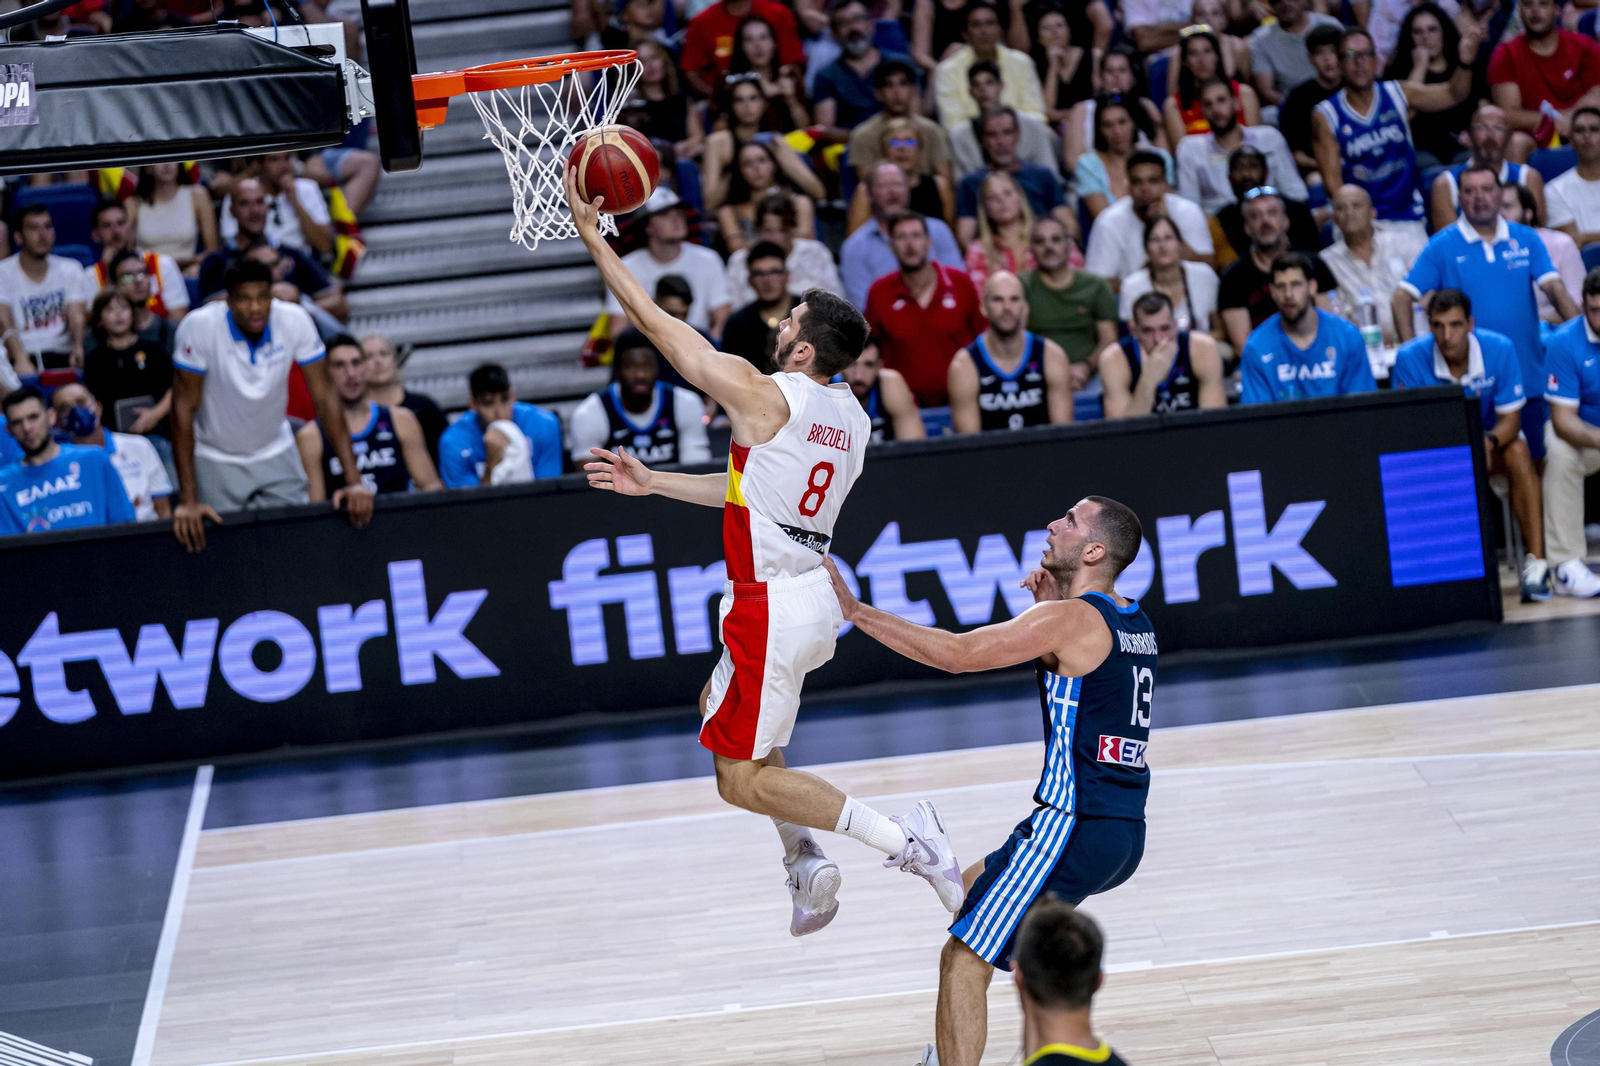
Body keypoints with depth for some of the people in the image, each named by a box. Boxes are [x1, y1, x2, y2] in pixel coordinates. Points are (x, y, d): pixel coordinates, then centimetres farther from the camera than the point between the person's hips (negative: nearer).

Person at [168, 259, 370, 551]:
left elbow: (325, 398, -12)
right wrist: (188, 500, -24)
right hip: (213, 459, -3)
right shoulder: (200, 326, -24)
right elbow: (183, 409, -20)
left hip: (276, 457, 3)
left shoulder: (295, 322, -17)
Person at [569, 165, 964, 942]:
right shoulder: (849, 418, 8)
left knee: (741, 776, -1)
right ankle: (805, 863, 21)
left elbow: (658, 325, -10)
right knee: (719, 710, 29)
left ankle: (902, 838, -13)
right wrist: (653, 483, 25)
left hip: (772, 603, -9)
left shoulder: (765, 397, -16)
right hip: (814, 591, 9)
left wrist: (593, 236, -2)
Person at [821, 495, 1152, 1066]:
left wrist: (854, 610, -15)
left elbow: (958, 654, -19)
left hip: (1074, 828, -10)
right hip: (1125, 832, 10)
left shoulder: (1070, 618, -15)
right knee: (973, 890, 28)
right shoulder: (1135, 623, 12)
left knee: (964, 960, -7)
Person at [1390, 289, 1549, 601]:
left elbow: (1510, 419, -16)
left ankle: (1536, 561, -36)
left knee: (1518, 453, -33)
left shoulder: (1498, 349, -19)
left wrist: (1489, 442, -40)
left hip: (1489, 438, 0)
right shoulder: (1410, 358, -20)